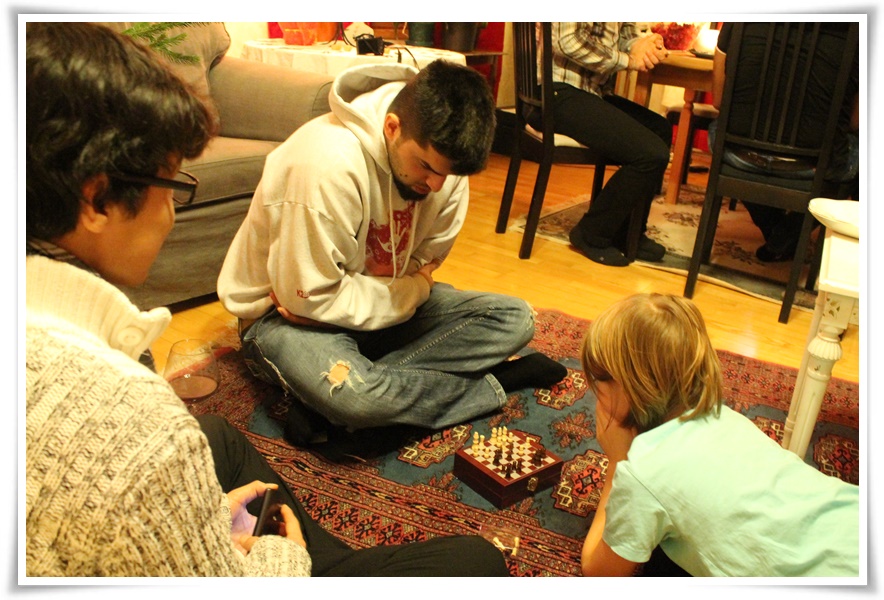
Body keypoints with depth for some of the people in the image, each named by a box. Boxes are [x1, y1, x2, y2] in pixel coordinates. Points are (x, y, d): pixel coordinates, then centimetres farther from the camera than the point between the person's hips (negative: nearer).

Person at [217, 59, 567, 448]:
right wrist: (411, 293, -18)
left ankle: (329, 404, -19)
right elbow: (311, 297, -25)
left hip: (384, 300, 7)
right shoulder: (328, 164, -31)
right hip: (286, 311, -6)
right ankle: (493, 384, -10)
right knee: (352, 395, -39)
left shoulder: (441, 157, -11)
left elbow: (425, 261, -1)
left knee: (514, 319, -9)